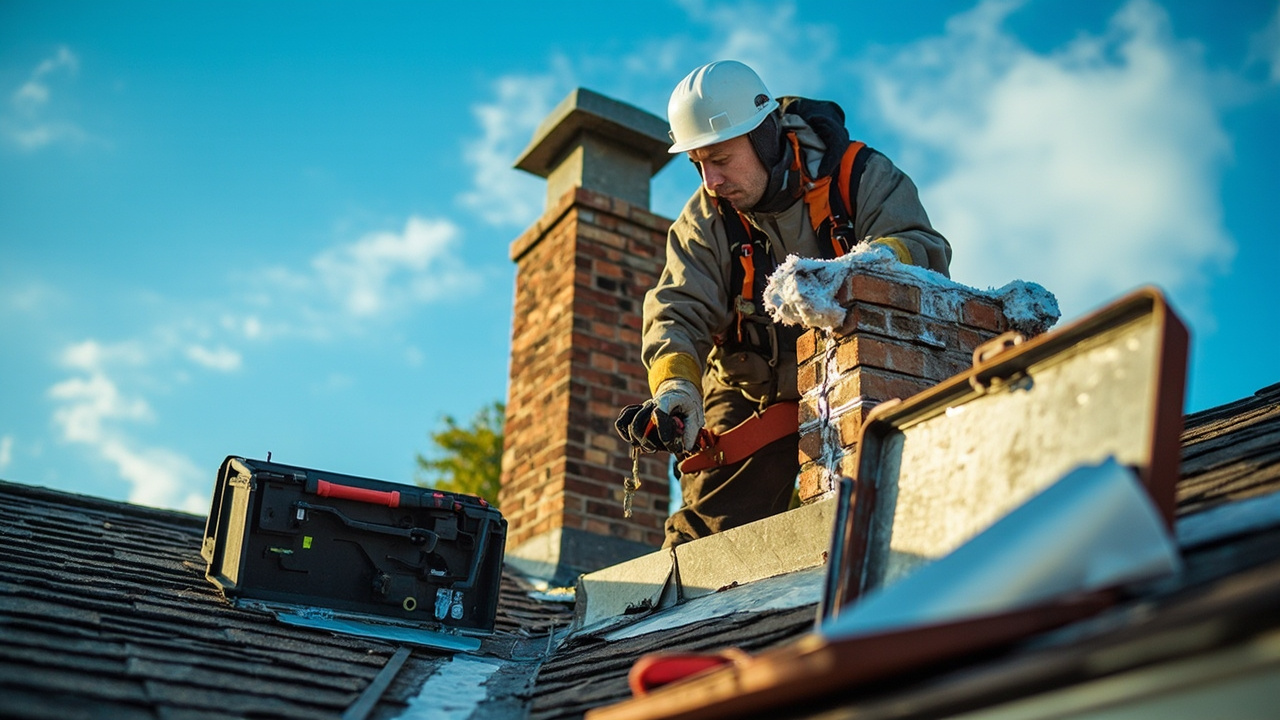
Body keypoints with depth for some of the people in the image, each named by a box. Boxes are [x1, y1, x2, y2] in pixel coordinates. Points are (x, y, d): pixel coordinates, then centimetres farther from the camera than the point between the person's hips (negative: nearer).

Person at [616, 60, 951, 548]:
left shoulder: (861, 176, -9)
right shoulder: (704, 219, -3)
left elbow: (925, 251, -21)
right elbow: (680, 310, -14)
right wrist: (675, 382, -35)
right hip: (750, 398, 1)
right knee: (709, 532, -6)